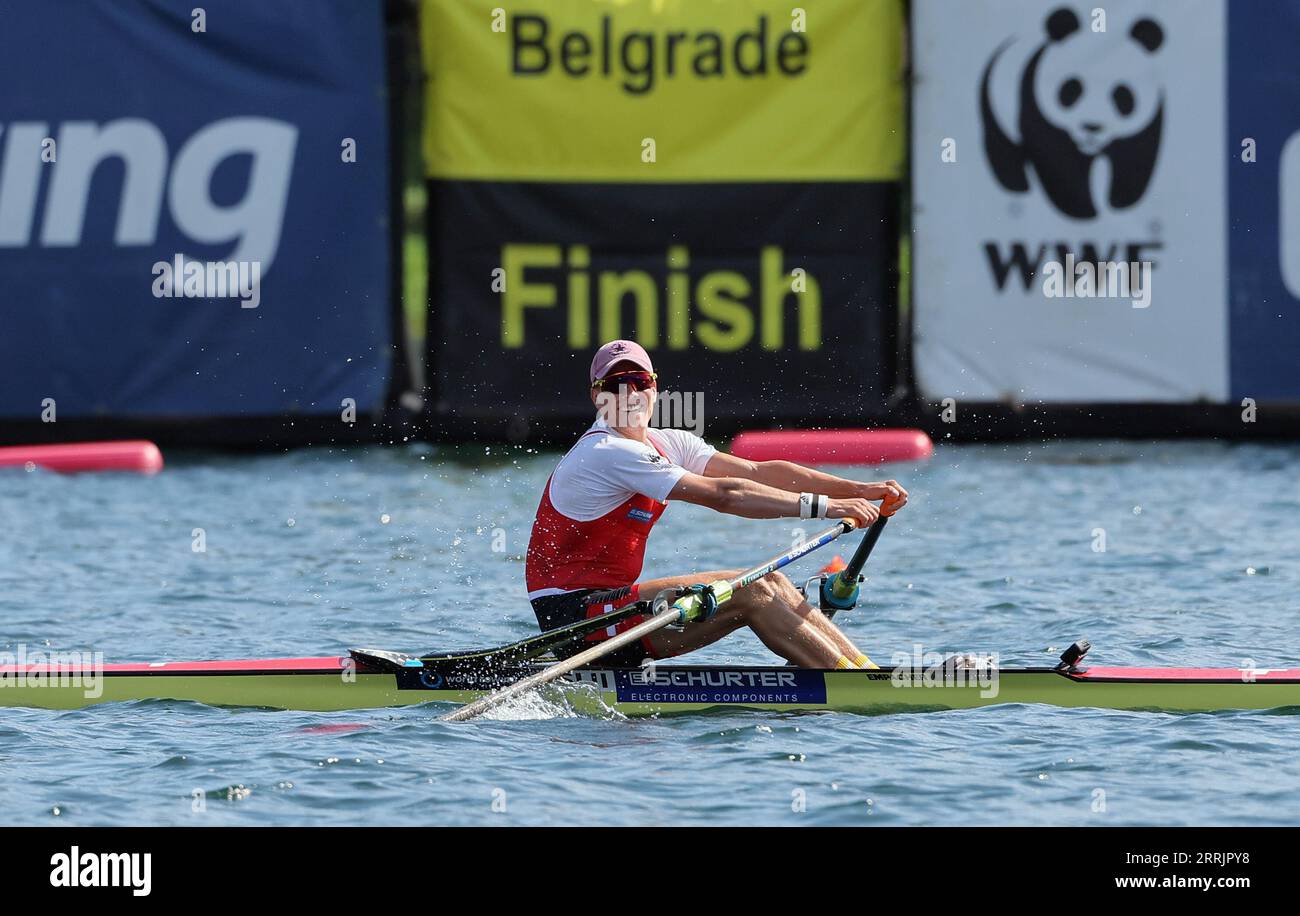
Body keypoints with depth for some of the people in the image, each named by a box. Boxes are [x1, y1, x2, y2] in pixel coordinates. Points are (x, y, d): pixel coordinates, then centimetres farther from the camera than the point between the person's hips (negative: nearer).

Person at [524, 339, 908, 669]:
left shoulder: (667, 444, 11)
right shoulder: (607, 454, -19)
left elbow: (759, 471, 2)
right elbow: (721, 495, -24)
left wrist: (859, 490, -7)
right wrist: (824, 506, -24)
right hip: (577, 617, -9)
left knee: (770, 583, 4)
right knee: (748, 593, -14)